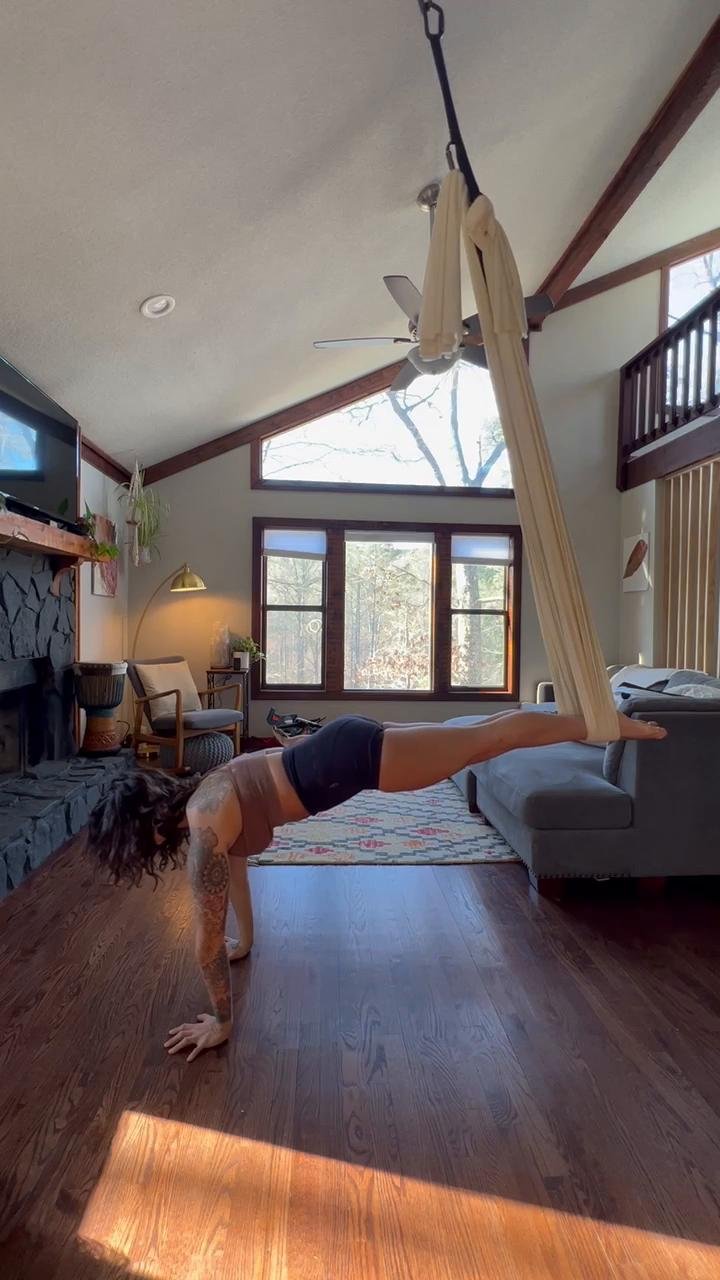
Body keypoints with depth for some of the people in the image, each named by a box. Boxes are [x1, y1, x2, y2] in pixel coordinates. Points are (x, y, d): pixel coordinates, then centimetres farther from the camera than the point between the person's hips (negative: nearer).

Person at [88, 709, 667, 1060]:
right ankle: (599, 719, 41)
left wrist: (221, 1020, -1)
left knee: (489, 740, 4)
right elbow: (237, 866, 23)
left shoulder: (201, 826, -17)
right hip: (343, 747, 7)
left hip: (351, 758, -7)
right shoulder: (198, 799, 8)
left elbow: (206, 936, -12)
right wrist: (246, 941, 32)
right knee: (476, 737, 21)